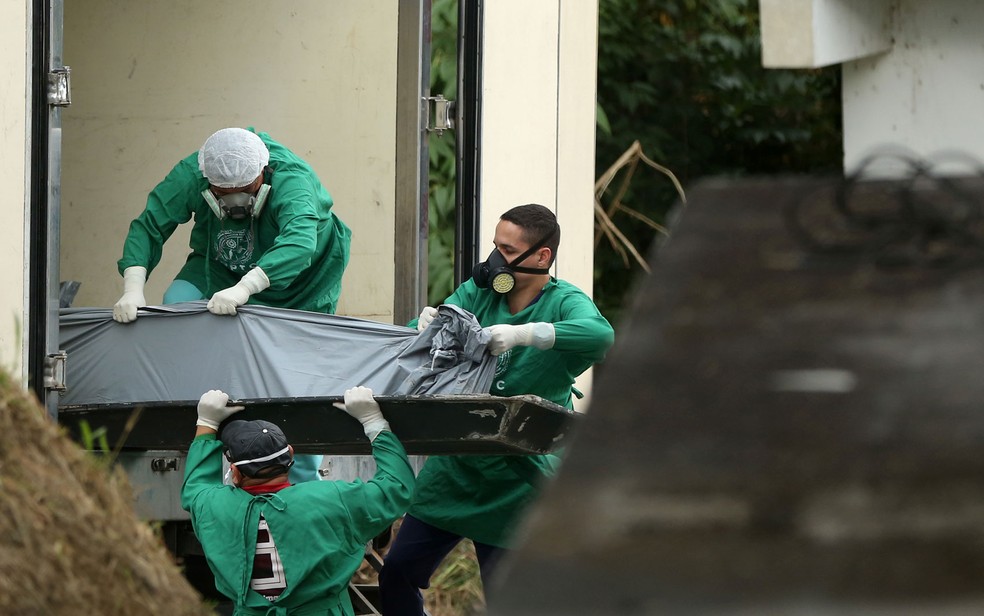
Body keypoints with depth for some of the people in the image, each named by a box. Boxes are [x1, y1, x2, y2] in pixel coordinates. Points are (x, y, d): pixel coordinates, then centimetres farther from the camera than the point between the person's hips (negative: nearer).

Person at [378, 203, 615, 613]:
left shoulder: (564, 302, -12)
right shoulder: (479, 291, 3)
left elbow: (601, 335, -34)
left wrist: (524, 334, -44)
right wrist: (428, 322, -25)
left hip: (515, 485, -6)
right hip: (453, 468, 6)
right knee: (397, 576, 9)